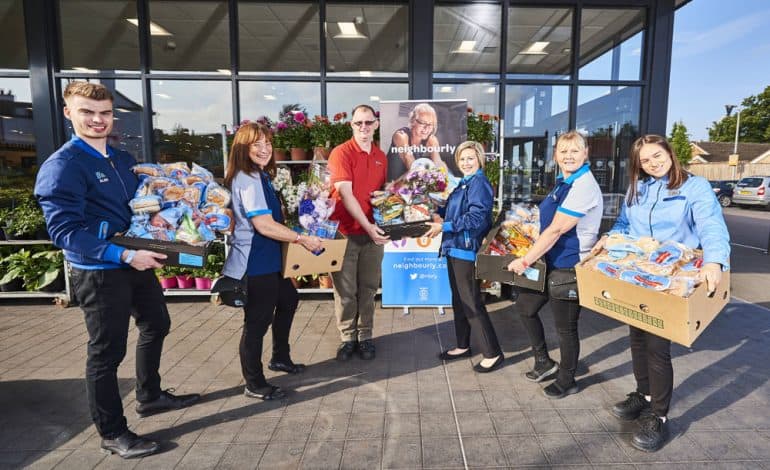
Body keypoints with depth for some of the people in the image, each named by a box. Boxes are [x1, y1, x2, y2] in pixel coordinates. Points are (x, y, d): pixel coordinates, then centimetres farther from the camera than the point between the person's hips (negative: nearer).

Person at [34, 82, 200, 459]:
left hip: (137, 262, 9)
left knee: (156, 326, 22)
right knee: (107, 352, 4)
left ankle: (149, 396, 42)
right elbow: (64, 231, -24)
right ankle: (112, 433, 23)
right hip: (99, 272, -8)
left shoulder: (124, 159, 8)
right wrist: (124, 255, -31)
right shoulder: (61, 167, -16)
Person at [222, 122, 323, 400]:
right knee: (257, 321, -1)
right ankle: (254, 385, 15)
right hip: (254, 263, -11)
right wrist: (302, 239, -22)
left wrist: (296, 234, 20)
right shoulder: (247, 179, -19)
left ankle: (280, 358, 41)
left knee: (288, 299, 25)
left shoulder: (260, 176, 12)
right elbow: (263, 224, -27)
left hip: (268, 259, 11)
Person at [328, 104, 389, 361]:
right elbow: (345, 194, -15)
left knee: (368, 288, 11)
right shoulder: (341, 153, -8)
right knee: (345, 290, 4)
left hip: (373, 231, 5)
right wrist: (368, 226, -20)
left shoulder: (381, 157, 11)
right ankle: (347, 337, 20)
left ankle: (365, 336, 24)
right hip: (345, 231, -4)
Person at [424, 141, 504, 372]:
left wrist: (444, 227, -21)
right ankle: (463, 346, 30)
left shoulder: (479, 183, -13)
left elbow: (476, 218, -22)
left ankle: (493, 353, 7)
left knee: (472, 304, -4)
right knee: (459, 301, 17)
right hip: (456, 249, 10)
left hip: (467, 251, -10)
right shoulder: (464, 183, 15)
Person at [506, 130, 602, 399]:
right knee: (525, 306, 17)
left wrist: (526, 260, -20)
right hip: (551, 262, 10)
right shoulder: (564, 183, 9)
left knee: (565, 327, 6)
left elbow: (556, 230, -24)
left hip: (570, 267, -10)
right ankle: (544, 363, 34)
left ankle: (567, 381, 29)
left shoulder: (584, 186, -20)